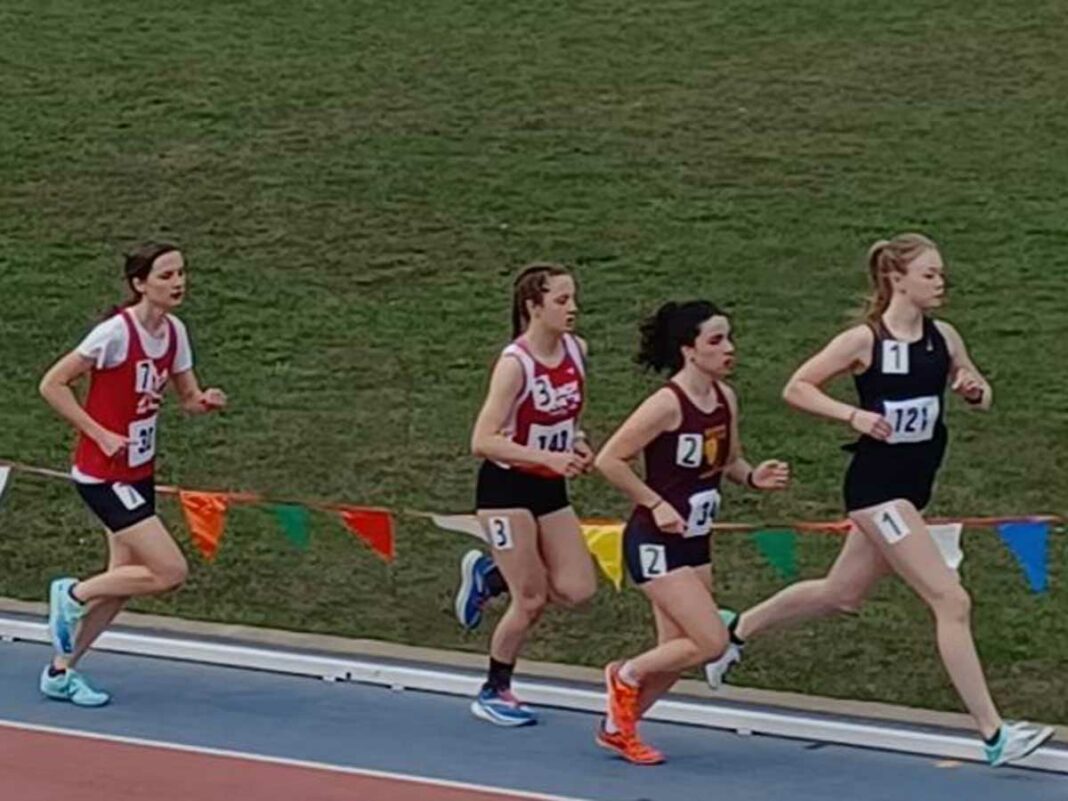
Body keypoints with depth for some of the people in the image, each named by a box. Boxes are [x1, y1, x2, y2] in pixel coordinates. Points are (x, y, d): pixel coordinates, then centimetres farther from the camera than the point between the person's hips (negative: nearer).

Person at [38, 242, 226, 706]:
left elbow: (189, 398, 12)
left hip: (139, 472, 8)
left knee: (125, 580, 10)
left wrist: (206, 402, -12)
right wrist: (100, 434, -20)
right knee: (170, 572, -13)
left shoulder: (173, 332, 3)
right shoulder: (117, 332, -21)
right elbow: (52, 384, -17)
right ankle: (72, 595, 7)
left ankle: (61, 672, 24)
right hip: (103, 475, -8)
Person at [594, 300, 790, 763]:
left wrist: (754, 477, -3)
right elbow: (609, 460, -18)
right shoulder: (668, 404, -21)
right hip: (656, 544, -8)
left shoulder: (725, 399, 2)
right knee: (712, 643, -12)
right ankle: (627, 676, 12)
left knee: (679, 652, 11)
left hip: (694, 542, 8)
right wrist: (656, 504, -19)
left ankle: (618, 727, 30)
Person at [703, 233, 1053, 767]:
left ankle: (738, 629, 44)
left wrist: (975, 391, -7)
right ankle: (993, 736, -11)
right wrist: (854, 414, -21)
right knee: (951, 601, -13)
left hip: (914, 484, 8)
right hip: (876, 486, -8)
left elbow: (981, 396, 16)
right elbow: (796, 389, -8)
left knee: (842, 595, 22)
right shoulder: (864, 340, -13)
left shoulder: (943, 338, 4)